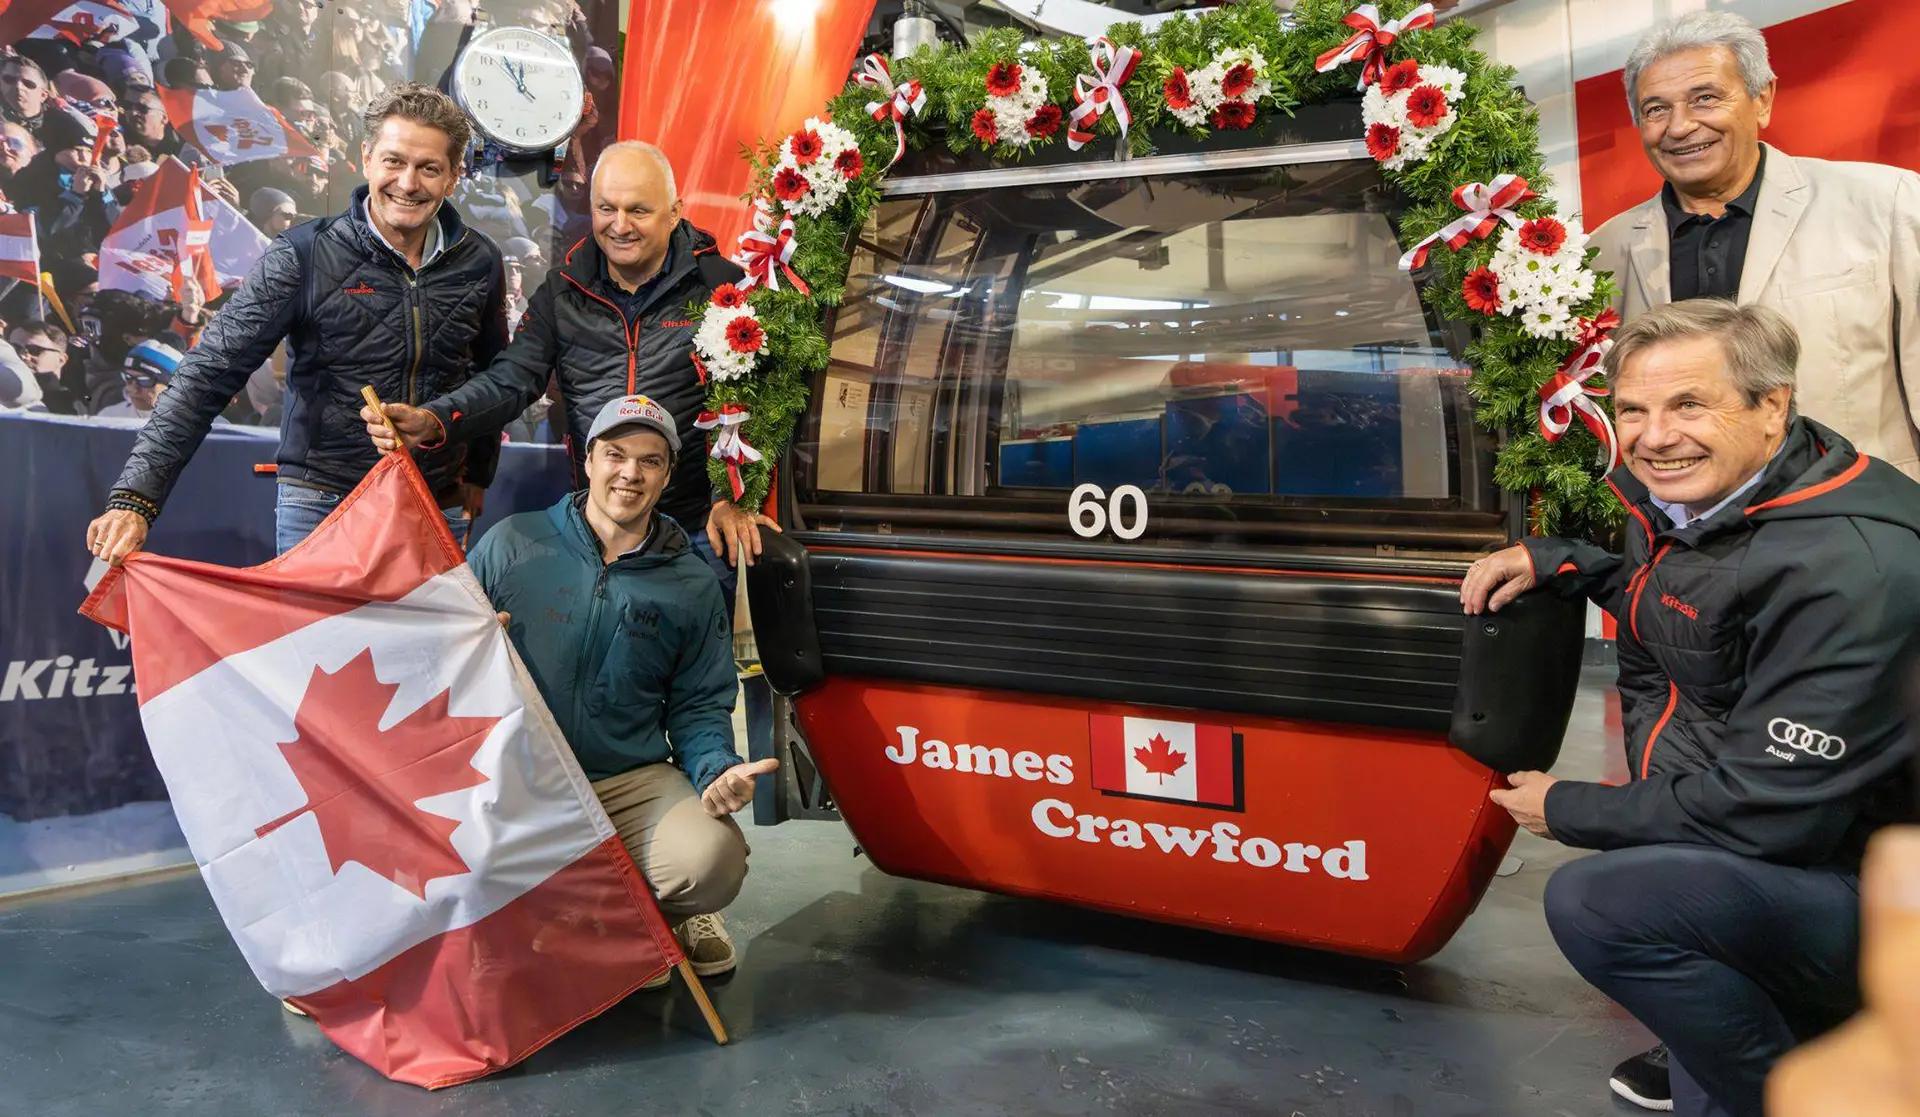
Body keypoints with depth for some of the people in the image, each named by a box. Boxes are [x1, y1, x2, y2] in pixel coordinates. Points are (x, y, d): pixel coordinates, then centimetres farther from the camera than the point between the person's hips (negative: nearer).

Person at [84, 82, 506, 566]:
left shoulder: (479, 262, 1)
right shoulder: (302, 256, -10)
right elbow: (211, 372, -14)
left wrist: (477, 475, 17)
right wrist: (136, 496, -21)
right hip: (321, 507, -2)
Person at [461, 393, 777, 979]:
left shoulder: (692, 586, 8)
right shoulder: (511, 544, 2)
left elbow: (698, 705, 11)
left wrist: (717, 769, -9)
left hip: (635, 783, 1)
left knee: (712, 862, -27)